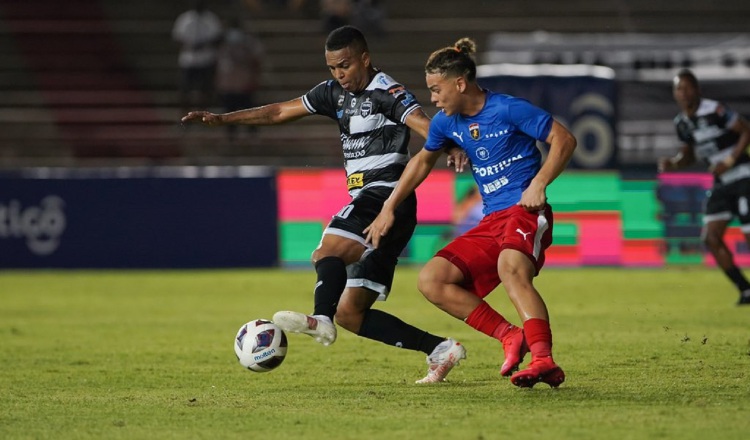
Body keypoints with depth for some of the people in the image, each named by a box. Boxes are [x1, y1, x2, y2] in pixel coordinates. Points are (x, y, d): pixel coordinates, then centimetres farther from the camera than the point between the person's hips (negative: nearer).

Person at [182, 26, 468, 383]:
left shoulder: (386, 92, -7)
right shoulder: (335, 93, 16)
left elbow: (424, 123, -24)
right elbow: (280, 112, 23)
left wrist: (451, 148, -45)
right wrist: (221, 119, 20)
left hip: (387, 195, -9)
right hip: (367, 202, 9)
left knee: (328, 251, -33)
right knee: (350, 314, 5)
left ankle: (320, 319, -57)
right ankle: (440, 350, 5)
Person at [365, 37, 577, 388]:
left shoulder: (508, 109, -10)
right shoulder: (447, 122, 10)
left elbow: (564, 139, -8)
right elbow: (423, 161, 27)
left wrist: (539, 183, -20)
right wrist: (389, 208, 24)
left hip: (526, 212, -8)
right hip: (491, 221, 8)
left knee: (510, 267, -38)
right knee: (431, 281, -8)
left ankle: (544, 362, -48)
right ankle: (511, 338, -14)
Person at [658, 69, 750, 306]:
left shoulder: (714, 110, -16)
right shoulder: (681, 122, 7)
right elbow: (689, 155, 20)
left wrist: (730, 160, -19)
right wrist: (672, 163, 0)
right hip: (720, 184, 7)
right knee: (711, 237, -4)